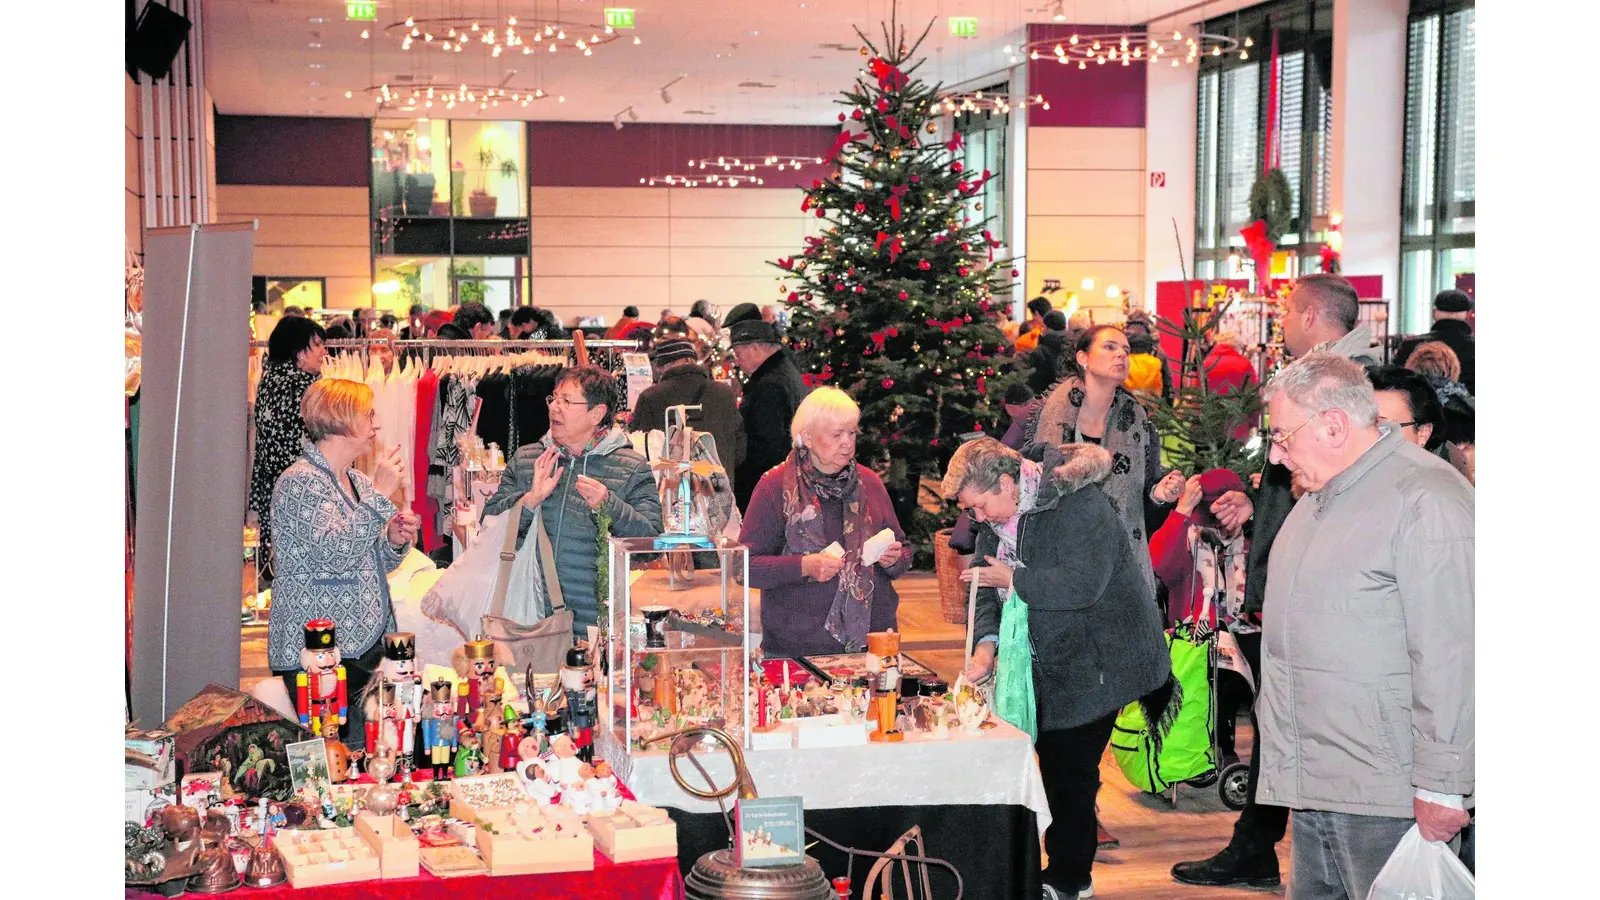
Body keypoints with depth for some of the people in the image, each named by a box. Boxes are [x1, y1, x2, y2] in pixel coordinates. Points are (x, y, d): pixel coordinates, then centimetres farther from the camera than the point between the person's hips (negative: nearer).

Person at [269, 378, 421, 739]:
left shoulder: (359, 482, 17)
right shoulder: (299, 482, -11)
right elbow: (335, 553, -24)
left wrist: (394, 540, 3)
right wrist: (380, 495, -20)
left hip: (366, 644, 9)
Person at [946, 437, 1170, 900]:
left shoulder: (1077, 505, -21)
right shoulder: (996, 522, 6)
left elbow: (1081, 585, -31)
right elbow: (990, 591, 6)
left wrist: (1012, 578, -20)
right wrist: (986, 645, -12)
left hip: (1094, 662, -8)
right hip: (1050, 666, 8)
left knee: (1070, 771, -4)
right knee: (1054, 763, 12)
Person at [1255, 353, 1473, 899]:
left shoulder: (1427, 500, -15)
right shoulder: (1321, 495, 16)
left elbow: (1449, 658, -20)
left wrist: (1442, 787, -20)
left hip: (1385, 793, -9)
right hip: (1312, 782, 9)